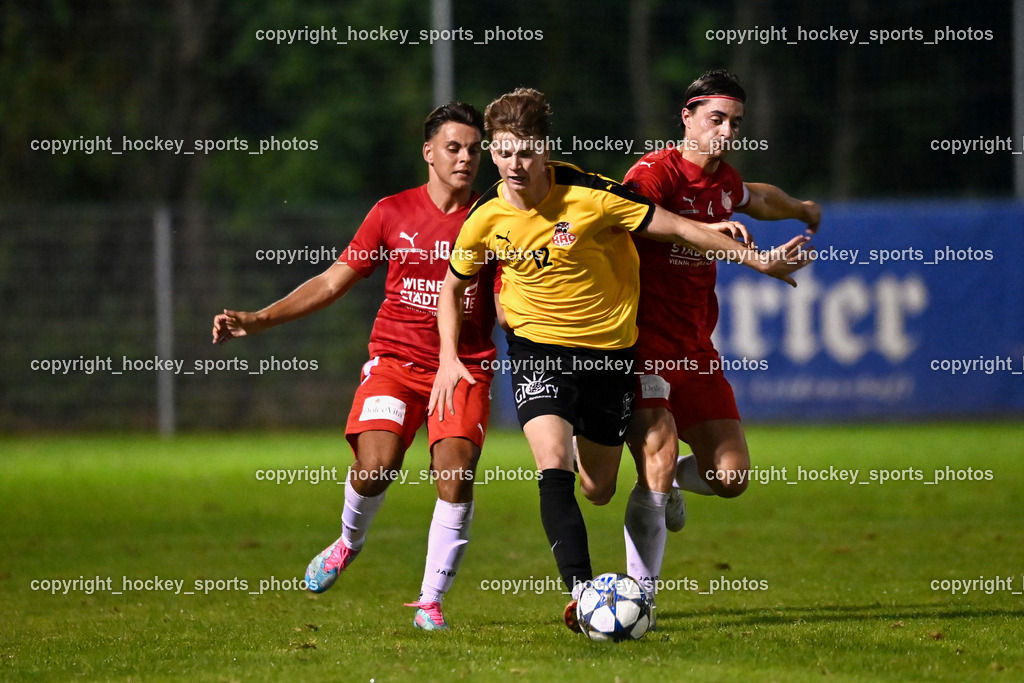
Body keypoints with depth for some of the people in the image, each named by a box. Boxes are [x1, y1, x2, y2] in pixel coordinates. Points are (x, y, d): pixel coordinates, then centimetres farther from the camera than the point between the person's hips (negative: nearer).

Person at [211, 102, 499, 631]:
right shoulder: (392, 213, 6)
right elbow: (332, 282, 10)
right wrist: (257, 320, 4)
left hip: (465, 364, 0)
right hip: (395, 358, 0)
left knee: (455, 473, -18)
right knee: (375, 464, -20)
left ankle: (431, 601, -4)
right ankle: (349, 541, 15)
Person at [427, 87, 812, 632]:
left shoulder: (590, 194, -18)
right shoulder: (485, 219, -8)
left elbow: (675, 229, -9)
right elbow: (452, 285, 12)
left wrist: (757, 260, -8)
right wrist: (449, 358, 2)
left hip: (609, 346, 0)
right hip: (537, 347, 0)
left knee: (598, 485, 7)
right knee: (554, 467, -23)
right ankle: (580, 590, -31)